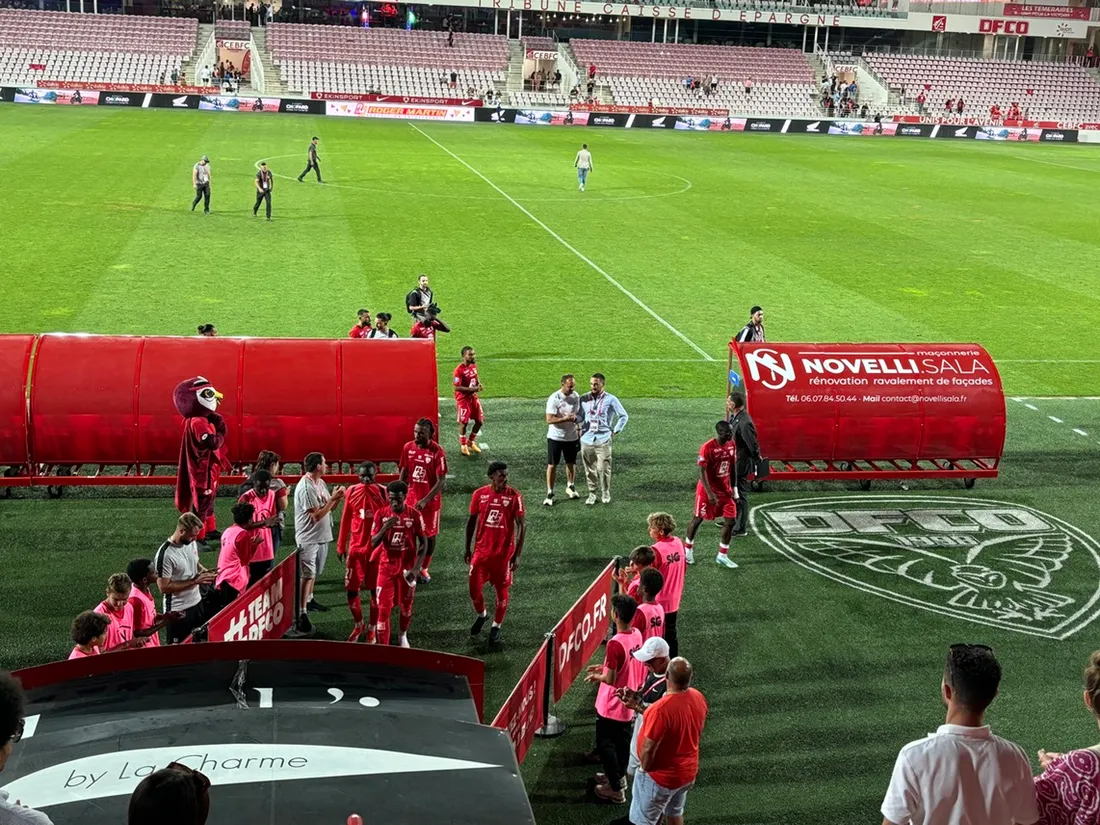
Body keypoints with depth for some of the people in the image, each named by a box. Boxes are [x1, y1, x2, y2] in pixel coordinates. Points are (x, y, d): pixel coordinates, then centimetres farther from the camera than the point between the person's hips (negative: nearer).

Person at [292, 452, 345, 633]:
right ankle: (302, 614, -10)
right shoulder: (305, 487, -22)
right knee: (308, 574, -10)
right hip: (308, 538, -9)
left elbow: (328, 508, 12)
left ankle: (309, 600, 38)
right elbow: (317, 515, -24)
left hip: (321, 536, 9)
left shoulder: (321, 483, 7)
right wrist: (333, 498, -19)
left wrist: (336, 498, -7)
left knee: (313, 572, 21)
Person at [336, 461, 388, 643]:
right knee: (351, 589, 4)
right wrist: (341, 546, 9)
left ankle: (371, 628, 20)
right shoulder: (351, 491, -1)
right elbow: (345, 520, 7)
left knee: (375, 589, 6)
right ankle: (358, 625, 26)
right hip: (355, 548, 2)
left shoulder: (382, 492, -6)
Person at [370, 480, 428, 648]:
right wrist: (385, 528, -26)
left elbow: (423, 543, -4)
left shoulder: (415, 515, -10)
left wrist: (417, 568, -13)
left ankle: (402, 635, 44)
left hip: (407, 568, 0)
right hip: (386, 567, 0)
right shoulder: (381, 514, -7)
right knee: (383, 608, -6)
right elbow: (373, 544, -7)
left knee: (406, 606, 16)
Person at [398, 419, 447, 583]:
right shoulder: (408, 447, -3)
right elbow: (403, 473, 7)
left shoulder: (437, 452, -17)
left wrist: (425, 500, -22)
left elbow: (440, 481, -16)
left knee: (430, 535, 10)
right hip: (411, 498, 3)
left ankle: (424, 568, 26)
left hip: (430, 501, -3)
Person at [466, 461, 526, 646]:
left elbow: (522, 525, -7)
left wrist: (517, 554, -9)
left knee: (501, 590, 8)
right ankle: (481, 615, 36)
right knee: (474, 588, 6)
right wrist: (468, 548, 9)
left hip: (504, 552, -2)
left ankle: (496, 626, 27)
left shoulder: (514, 496, -11)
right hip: (481, 550, 2)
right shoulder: (479, 494, -4)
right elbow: (472, 521, 8)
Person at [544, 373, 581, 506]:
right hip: (555, 437, -5)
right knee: (552, 465, -1)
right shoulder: (554, 399, -17)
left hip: (572, 436, 5)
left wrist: (579, 431, 15)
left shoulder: (576, 396, 2)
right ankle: (550, 493, 5)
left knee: (571, 463, 17)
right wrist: (565, 419, -31)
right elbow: (549, 420, -22)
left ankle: (570, 487, 37)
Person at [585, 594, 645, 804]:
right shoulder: (637, 635, -5)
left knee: (605, 744, 9)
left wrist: (596, 676, -4)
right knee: (622, 740, 25)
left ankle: (616, 789, 17)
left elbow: (610, 679, -24)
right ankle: (619, 775, 43)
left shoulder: (615, 643, -31)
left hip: (612, 705, -8)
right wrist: (605, 667, 13)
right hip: (630, 702, 8)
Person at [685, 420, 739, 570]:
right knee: (698, 519, 9)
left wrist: (734, 488, 7)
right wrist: (710, 493, -24)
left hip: (725, 489, 6)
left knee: (731, 521, 0)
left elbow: (733, 467, 9)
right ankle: (687, 549, 30)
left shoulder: (732, 445, -2)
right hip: (707, 489, -6)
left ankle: (722, 556, 12)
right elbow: (702, 472, -20)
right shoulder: (707, 448, -22)